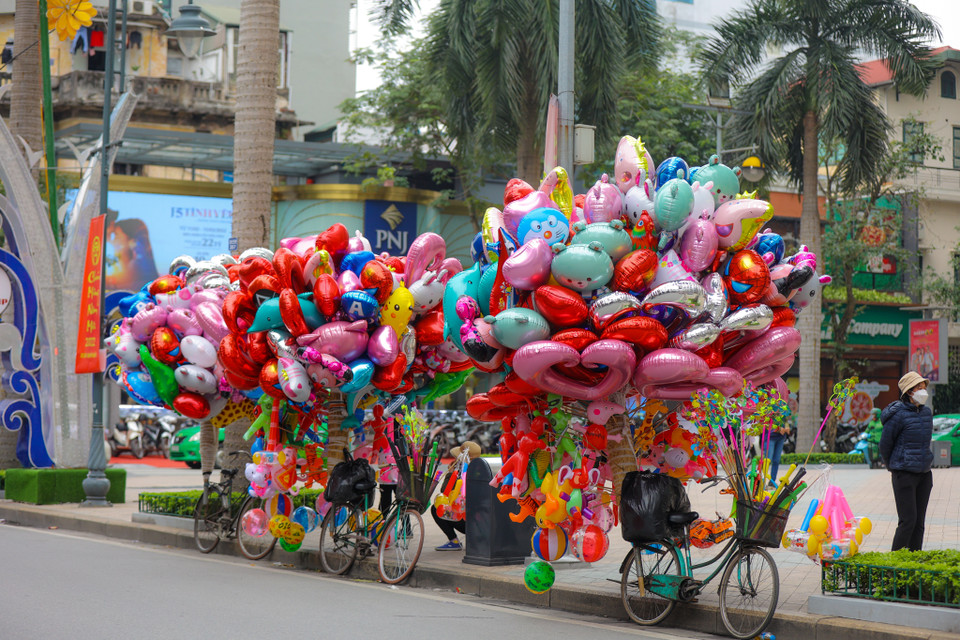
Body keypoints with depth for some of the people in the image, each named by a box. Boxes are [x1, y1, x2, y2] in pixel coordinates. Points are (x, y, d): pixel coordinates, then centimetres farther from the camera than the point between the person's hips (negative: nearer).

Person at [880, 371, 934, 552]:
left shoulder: (927, 412, 9)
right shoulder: (898, 415, -12)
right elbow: (885, 445, -2)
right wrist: (893, 467, 12)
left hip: (924, 474, 6)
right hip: (904, 474, -6)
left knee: (919, 522, 6)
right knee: (908, 520, -9)